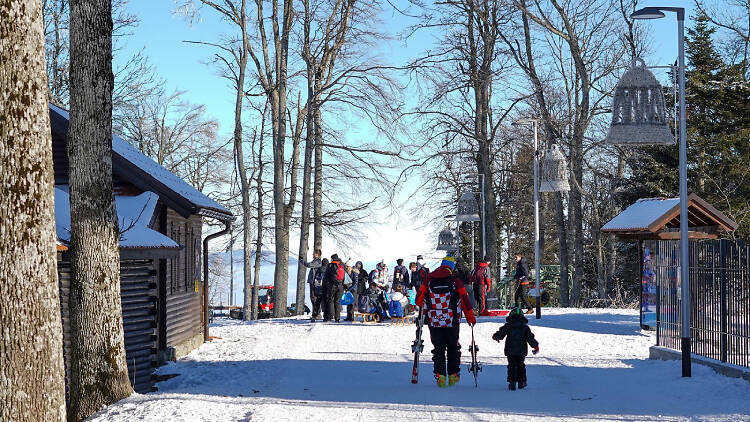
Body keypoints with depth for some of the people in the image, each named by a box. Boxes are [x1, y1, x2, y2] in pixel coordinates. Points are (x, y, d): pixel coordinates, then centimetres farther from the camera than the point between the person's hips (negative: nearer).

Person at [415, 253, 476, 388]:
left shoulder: (429, 280, 2)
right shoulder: (455, 281, -3)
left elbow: (419, 300, 5)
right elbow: (465, 301, -1)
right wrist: (471, 318, 9)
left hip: (434, 322, 1)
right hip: (452, 322, -1)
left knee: (438, 349, 8)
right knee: (453, 348, 15)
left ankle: (440, 375, -2)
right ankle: (453, 374, 14)